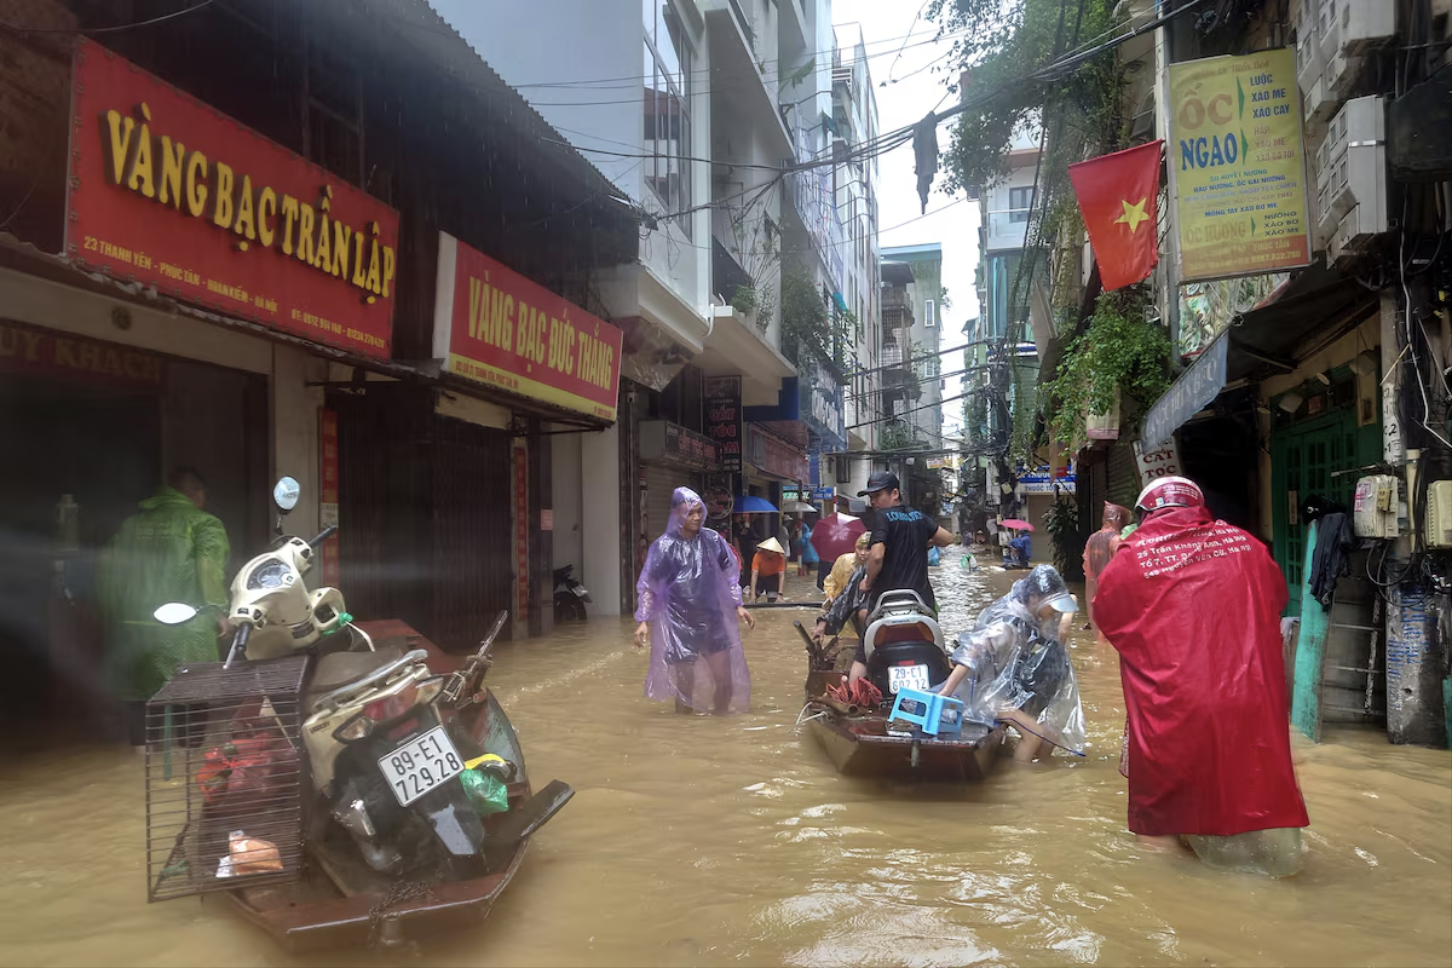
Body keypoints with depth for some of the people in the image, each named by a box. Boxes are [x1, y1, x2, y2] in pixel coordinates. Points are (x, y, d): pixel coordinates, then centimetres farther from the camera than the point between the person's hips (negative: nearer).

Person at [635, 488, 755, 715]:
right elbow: (648, 586, -7)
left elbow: (728, 574, 10)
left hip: (712, 619, 3)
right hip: (680, 624, -3)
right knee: (684, 687, 3)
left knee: (726, 681, 5)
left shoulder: (712, 539, -2)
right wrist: (643, 621, -14)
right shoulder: (664, 546, -11)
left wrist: (738, 606, 7)